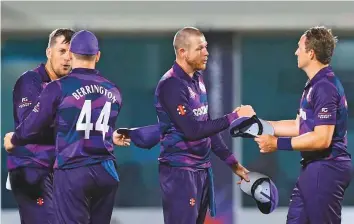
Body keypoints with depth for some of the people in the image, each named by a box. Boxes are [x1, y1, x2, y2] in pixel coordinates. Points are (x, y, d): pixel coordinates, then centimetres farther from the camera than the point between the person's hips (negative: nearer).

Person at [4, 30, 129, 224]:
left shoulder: (59, 88, -7)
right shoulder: (112, 91, 8)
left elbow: (33, 125, -1)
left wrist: (13, 140, 18)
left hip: (72, 172, -5)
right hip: (106, 172, 5)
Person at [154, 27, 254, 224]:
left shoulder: (198, 80, 12)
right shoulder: (172, 85, -16)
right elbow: (192, 130, -22)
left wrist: (232, 162, 15)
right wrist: (233, 118, -19)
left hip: (203, 169, 9)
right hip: (180, 171, -9)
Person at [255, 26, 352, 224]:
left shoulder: (325, 87, -19)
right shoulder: (316, 84, 15)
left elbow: (322, 139, -24)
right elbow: (300, 126, 20)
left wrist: (278, 144, -19)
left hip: (326, 170, -11)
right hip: (315, 168, 11)